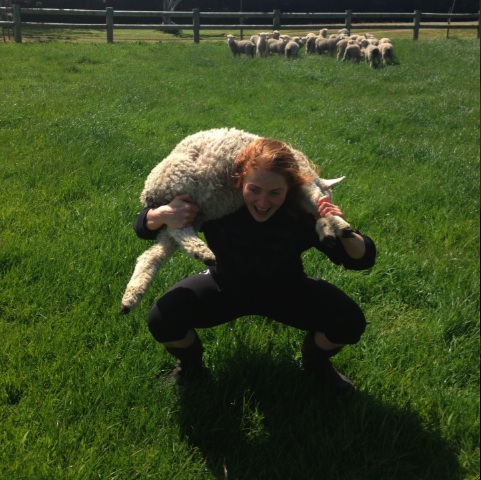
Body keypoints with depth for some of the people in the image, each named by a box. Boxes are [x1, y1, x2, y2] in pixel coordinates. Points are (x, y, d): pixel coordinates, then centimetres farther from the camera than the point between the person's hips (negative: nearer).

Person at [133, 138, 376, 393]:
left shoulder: (304, 211, -30)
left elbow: (364, 259, -21)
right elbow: (144, 227, -21)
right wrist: (162, 215, -45)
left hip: (286, 290, 0)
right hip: (226, 286, 0)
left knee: (350, 321, -20)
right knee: (162, 321, -22)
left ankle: (316, 362, 16)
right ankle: (190, 362, 15)